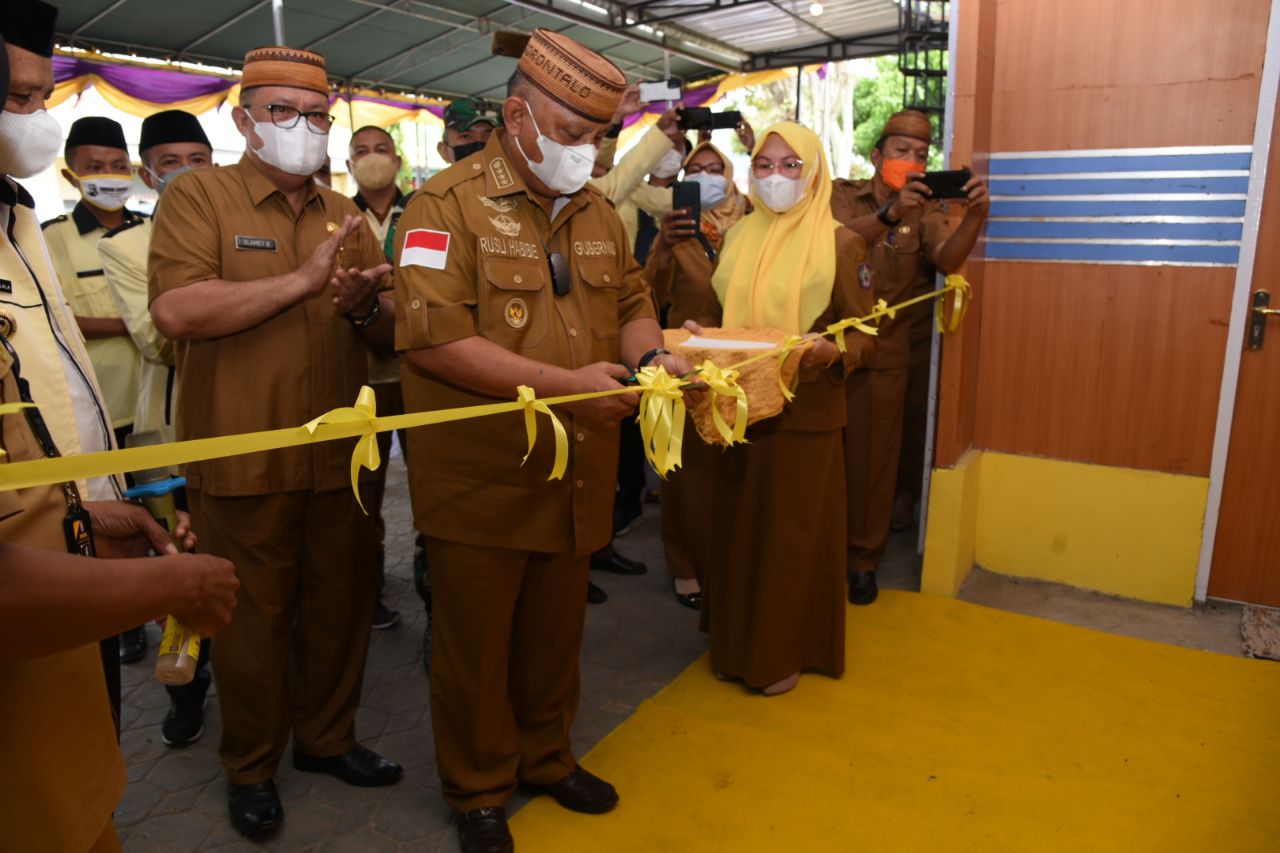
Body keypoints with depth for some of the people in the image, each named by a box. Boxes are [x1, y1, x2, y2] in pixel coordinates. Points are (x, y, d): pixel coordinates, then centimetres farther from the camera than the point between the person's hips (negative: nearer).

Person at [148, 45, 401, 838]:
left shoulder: (346, 213, 12)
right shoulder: (200, 194, -3)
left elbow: (389, 327, 13)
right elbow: (176, 309, -18)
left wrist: (363, 304, -10)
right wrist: (301, 281, -20)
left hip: (341, 454, 5)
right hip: (244, 462, -4)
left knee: (343, 605, 14)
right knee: (256, 617, 9)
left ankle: (328, 736, 36)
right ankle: (250, 766, 31)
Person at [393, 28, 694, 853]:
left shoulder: (598, 212, 11)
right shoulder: (448, 204, -10)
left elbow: (632, 302, 19)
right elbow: (431, 337, -21)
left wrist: (650, 355, -5)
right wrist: (566, 383, -24)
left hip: (577, 476, 6)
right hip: (482, 478, -5)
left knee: (555, 632, 19)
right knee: (477, 644, 10)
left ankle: (546, 755, 42)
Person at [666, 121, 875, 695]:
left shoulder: (840, 243, -6)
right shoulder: (739, 235, 9)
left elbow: (865, 332, -7)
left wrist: (832, 353, -28)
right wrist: (698, 333, -6)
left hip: (805, 415, -4)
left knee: (793, 533, 6)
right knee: (736, 526, 13)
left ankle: (788, 650, 24)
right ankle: (736, 641, 32)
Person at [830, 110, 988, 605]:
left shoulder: (924, 212, 5)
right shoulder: (842, 195, 1)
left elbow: (947, 258, -15)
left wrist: (975, 217, -33)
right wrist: (890, 213, -36)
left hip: (883, 357, 1)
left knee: (872, 460, 6)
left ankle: (864, 560, 21)